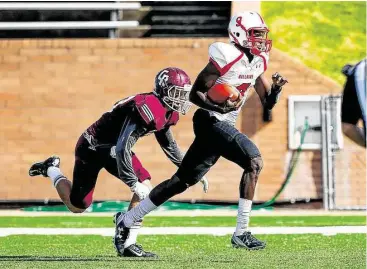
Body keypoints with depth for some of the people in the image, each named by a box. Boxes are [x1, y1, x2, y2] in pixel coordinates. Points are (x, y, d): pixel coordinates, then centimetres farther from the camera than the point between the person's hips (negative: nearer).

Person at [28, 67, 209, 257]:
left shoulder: (166, 112, -3)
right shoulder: (147, 109, -33)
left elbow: (169, 146, 14)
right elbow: (123, 148, -36)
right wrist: (134, 183, -35)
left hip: (112, 148, 9)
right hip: (92, 147, -9)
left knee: (145, 188, -11)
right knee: (77, 206, 4)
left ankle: (128, 244, -8)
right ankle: (50, 169, 30)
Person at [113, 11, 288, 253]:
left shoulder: (258, 61, 8)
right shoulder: (226, 57, -17)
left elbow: (268, 103, 13)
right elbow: (195, 94, -15)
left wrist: (277, 87, -8)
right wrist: (219, 107, -30)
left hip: (223, 125, 9)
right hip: (211, 122, -9)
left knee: (183, 181, 12)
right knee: (253, 161, -21)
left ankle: (127, 220, 21)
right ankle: (241, 234, -18)